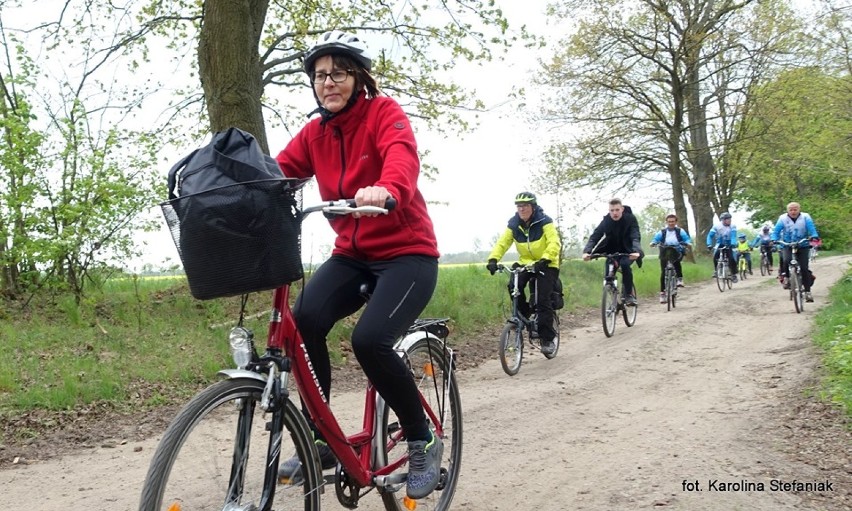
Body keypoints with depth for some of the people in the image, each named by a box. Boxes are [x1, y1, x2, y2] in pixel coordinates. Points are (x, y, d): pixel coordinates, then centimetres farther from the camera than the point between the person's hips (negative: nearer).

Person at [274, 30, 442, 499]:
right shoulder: (314, 133, 8)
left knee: (370, 339, -27)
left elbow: (402, 157, -30)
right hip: (352, 254, 5)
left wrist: (387, 190, -53)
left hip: (407, 252, -5)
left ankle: (424, 442, -1)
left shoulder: (384, 112, -9)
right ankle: (321, 440, -3)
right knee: (303, 320, -22)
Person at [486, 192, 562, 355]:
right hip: (526, 263, 4)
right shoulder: (513, 224, -4)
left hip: (546, 265, -4)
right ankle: (525, 317, 0)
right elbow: (502, 243, -11)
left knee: (542, 299, -15)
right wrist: (493, 259, -29)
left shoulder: (544, 222, -16)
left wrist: (544, 260, -44)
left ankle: (547, 339, -5)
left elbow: (554, 243, -28)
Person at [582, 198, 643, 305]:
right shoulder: (606, 221, -14)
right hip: (613, 251, 3)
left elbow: (636, 237, -32)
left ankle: (629, 295, -17)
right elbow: (594, 236, -23)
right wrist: (587, 251, -42)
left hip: (628, 252, -3)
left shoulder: (630, 219, -19)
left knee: (624, 264, -32)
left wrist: (636, 251, -53)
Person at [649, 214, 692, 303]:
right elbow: (655, 239, 0)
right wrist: (653, 243, -24)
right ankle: (662, 293, 0)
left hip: (677, 253, -1)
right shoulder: (662, 232, 7)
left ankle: (680, 279, -18)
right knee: (663, 273, -8)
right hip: (665, 254, 1)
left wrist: (687, 243, -25)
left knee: (676, 260, -36)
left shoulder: (680, 231, 5)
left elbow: (688, 239, -2)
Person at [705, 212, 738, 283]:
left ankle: (733, 274, -2)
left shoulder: (732, 227, -16)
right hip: (719, 244, 0)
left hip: (729, 245, 0)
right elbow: (710, 235, -18)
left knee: (732, 259, -18)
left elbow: (733, 236, -26)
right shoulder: (716, 226, -15)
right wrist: (709, 244, -33)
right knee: (715, 256, -25)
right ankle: (716, 270, -4)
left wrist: (733, 244, -44)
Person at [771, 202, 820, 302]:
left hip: (802, 246, 0)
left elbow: (812, 229, -15)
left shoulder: (805, 217, -8)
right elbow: (776, 231, -9)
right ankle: (785, 277, -3)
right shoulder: (783, 218, -8)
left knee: (804, 268, -6)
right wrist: (774, 240, -27)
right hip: (787, 246, 0)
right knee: (786, 260, -30)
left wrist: (814, 237, -35)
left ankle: (807, 292, 1)